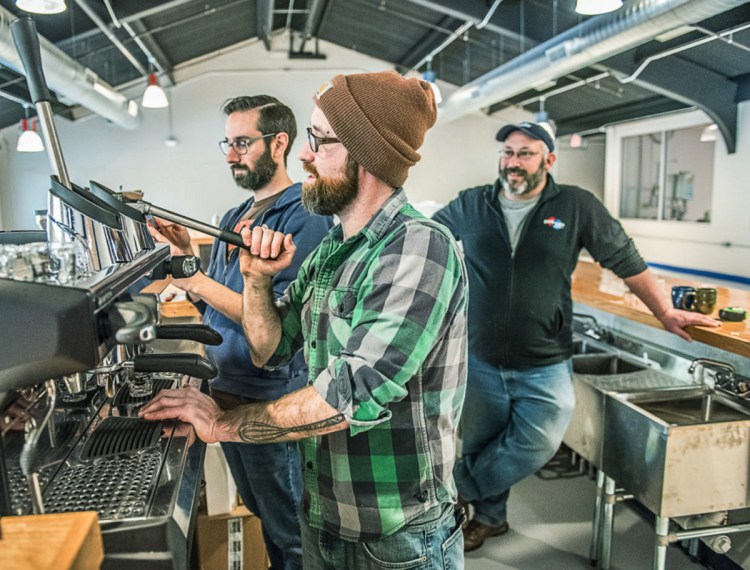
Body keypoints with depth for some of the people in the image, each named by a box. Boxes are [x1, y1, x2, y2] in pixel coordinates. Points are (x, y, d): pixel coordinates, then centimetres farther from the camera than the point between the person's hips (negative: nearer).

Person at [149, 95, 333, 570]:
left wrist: (197, 281, -23)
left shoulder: (304, 217, -17)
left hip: (271, 402, -8)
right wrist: (187, 255, -2)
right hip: (226, 393, 8)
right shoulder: (234, 218, 10)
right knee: (259, 516, 26)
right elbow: (215, 307, 12)